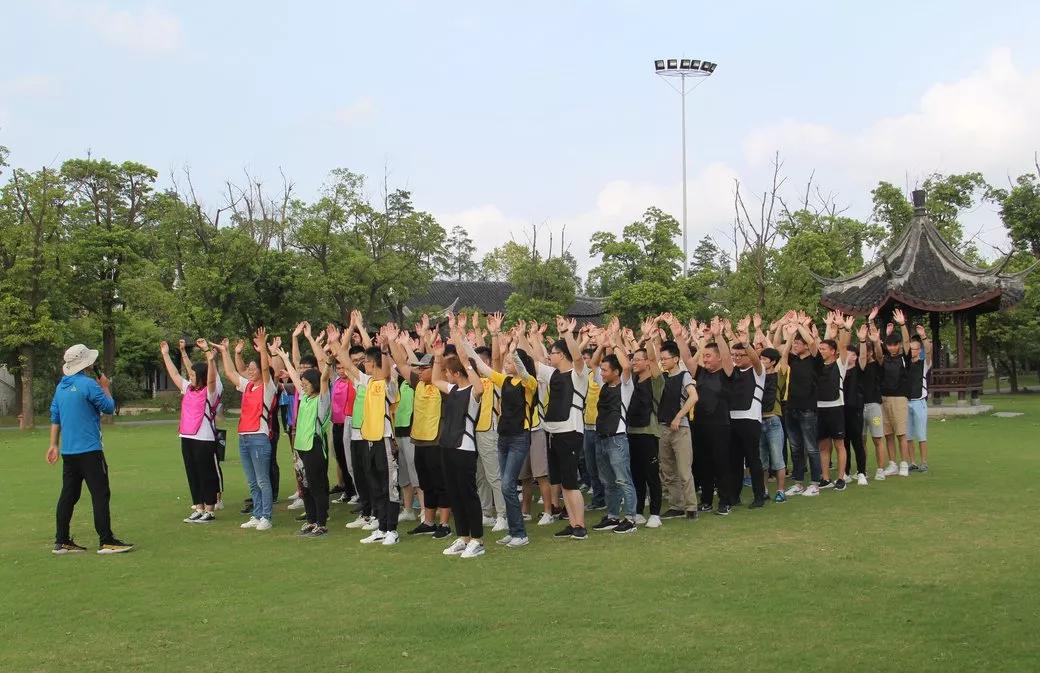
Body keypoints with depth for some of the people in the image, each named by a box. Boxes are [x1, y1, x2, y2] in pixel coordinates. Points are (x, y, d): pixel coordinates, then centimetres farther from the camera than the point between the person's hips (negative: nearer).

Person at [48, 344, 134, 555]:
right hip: (89, 450, -8)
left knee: (68, 495, 11)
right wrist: (105, 387, 9)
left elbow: (55, 418, 15)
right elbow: (109, 407, -6)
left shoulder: (61, 386, 12)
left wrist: (54, 444, 19)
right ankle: (106, 541, -6)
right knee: (100, 494, -5)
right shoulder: (88, 384, -13)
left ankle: (62, 541, 13)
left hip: (67, 451, 8)